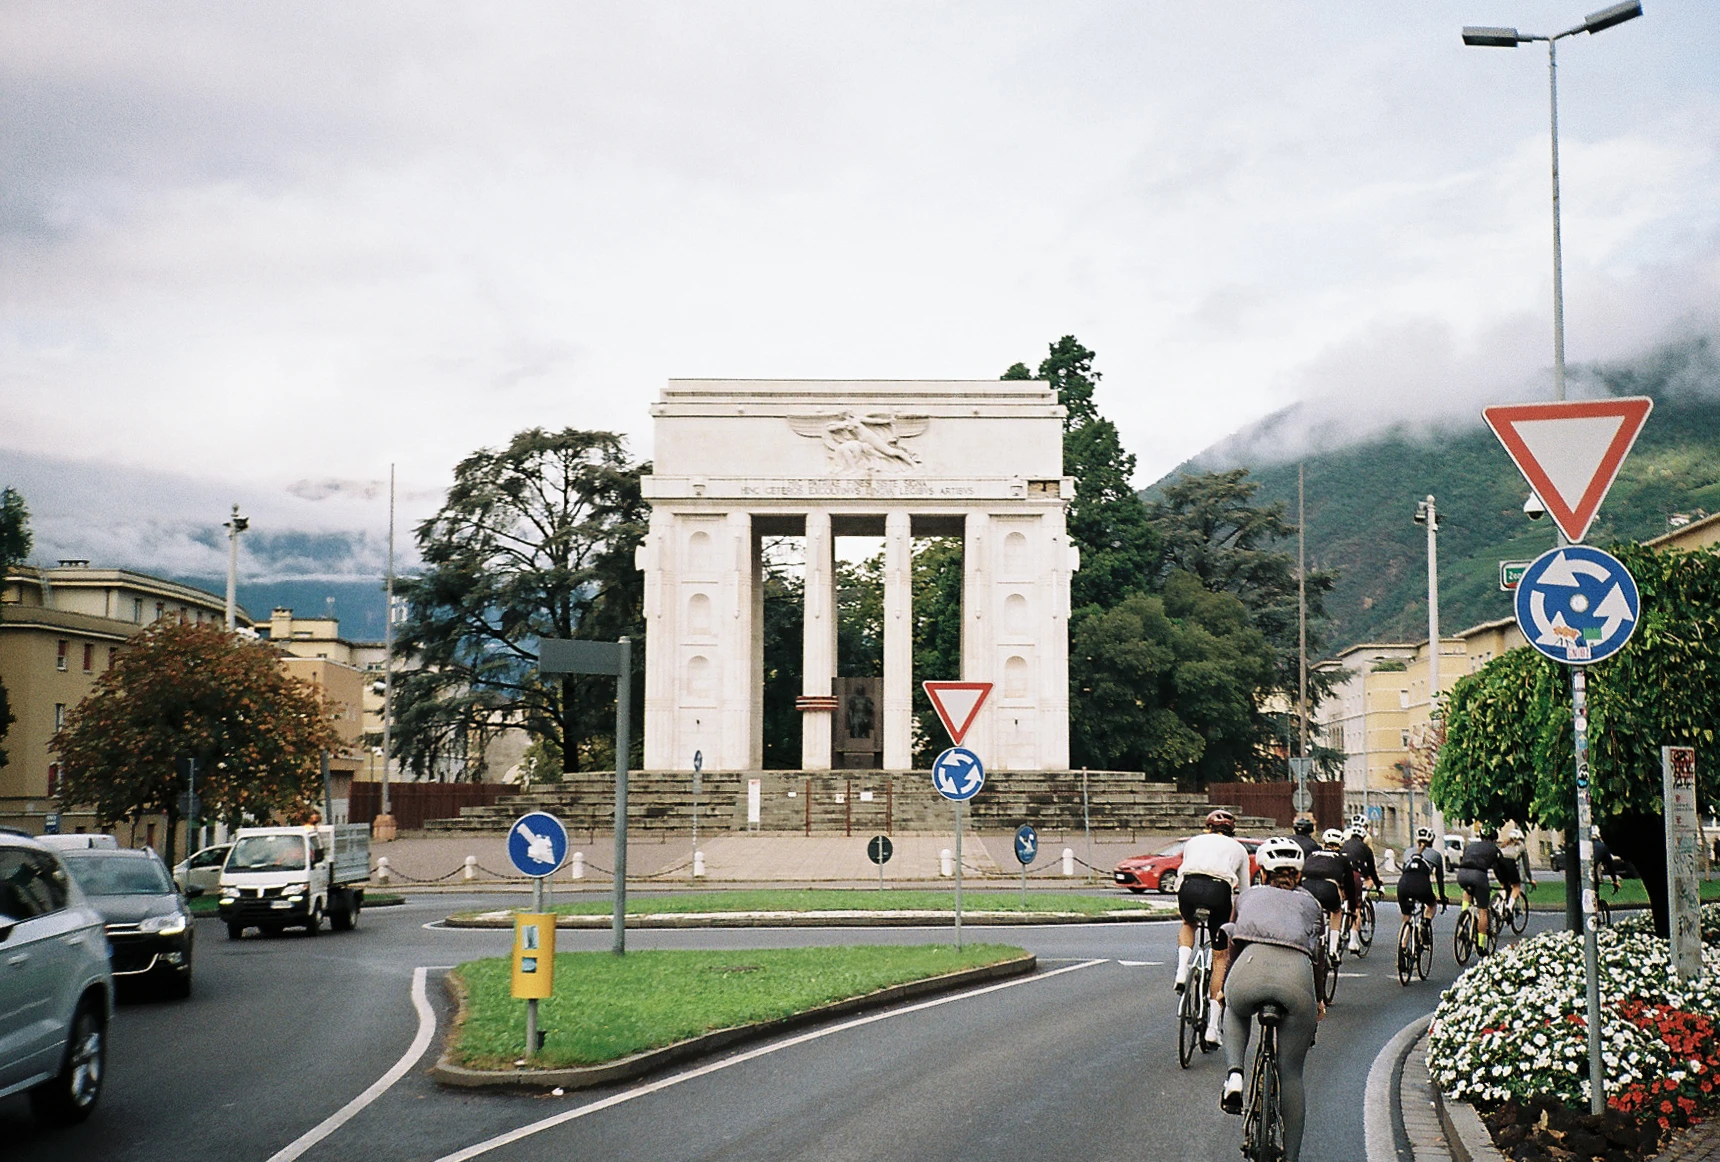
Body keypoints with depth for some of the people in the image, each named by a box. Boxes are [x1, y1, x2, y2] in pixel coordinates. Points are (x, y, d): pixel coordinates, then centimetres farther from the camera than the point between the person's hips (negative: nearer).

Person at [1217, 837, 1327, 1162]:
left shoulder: (1249, 896, 31)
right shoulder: (1310, 903, 32)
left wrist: (1223, 986, 56)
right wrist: (1319, 1001, 55)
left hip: (1250, 968, 0)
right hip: (1297, 975, 0)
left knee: (1235, 1012, 37)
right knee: (1291, 1073, 16)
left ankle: (1234, 1074, 12)